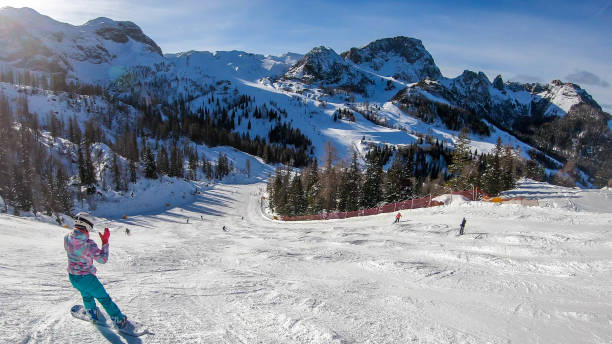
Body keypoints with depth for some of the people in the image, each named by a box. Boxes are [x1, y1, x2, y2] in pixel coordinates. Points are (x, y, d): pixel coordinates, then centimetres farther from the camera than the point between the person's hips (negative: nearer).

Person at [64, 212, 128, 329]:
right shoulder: (88, 244, -29)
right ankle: (119, 320, 22)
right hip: (87, 278, -6)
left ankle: (93, 313, 56)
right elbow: (103, 259, -21)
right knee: (104, 298, 11)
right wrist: (105, 241, -18)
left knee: (86, 295, 34)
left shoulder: (67, 238, -11)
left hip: (72, 277, 6)